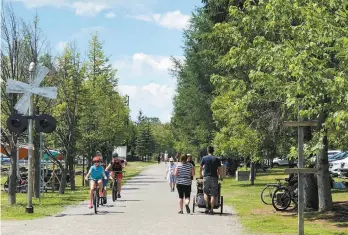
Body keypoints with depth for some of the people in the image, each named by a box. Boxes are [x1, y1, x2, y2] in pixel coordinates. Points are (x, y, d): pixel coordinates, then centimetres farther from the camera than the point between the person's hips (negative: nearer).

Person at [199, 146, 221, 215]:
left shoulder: (204, 158, 3)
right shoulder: (217, 159, 3)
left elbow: (200, 168, 11)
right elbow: (219, 170, 5)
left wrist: (201, 175, 28)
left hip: (206, 177, 0)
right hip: (214, 178, 0)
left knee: (205, 192, 13)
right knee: (213, 194, 1)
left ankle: (207, 207, -3)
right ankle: (211, 210, -1)